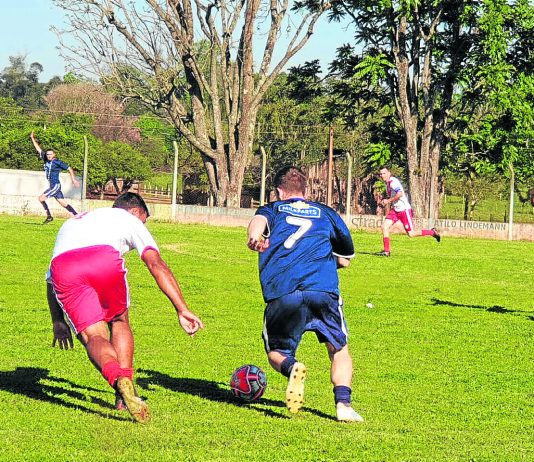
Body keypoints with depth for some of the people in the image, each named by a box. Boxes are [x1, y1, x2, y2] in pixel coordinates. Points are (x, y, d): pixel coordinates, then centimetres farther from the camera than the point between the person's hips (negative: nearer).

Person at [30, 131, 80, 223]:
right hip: (52, 186, 7)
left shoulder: (57, 162, -10)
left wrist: (73, 179, -13)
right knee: (64, 204, 5)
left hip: (56, 185, -7)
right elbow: (39, 149, 17)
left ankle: (49, 216, -7)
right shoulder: (46, 160, 9)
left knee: (41, 198, -13)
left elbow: (69, 169, -7)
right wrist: (33, 139, 17)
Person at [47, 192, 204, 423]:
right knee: (119, 322, 22)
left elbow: (51, 278, 41)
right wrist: (182, 310, 12)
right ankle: (126, 395, 9)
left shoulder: (72, 221, 44)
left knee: (93, 335, 0)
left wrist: (58, 321, 47)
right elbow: (157, 265, 18)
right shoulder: (129, 219, 31)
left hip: (61, 266, 2)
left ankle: (119, 379, -31)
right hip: (105, 258, -2)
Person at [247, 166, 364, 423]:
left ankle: (291, 367, -19)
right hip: (324, 290, 1)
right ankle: (343, 403, -5)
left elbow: (259, 221, -3)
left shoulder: (272, 210, 23)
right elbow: (345, 259, 34)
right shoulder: (325, 212, 28)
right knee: (339, 350, 18)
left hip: (282, 293, -1)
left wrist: (254, 238, -25)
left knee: (276, 352, 16)